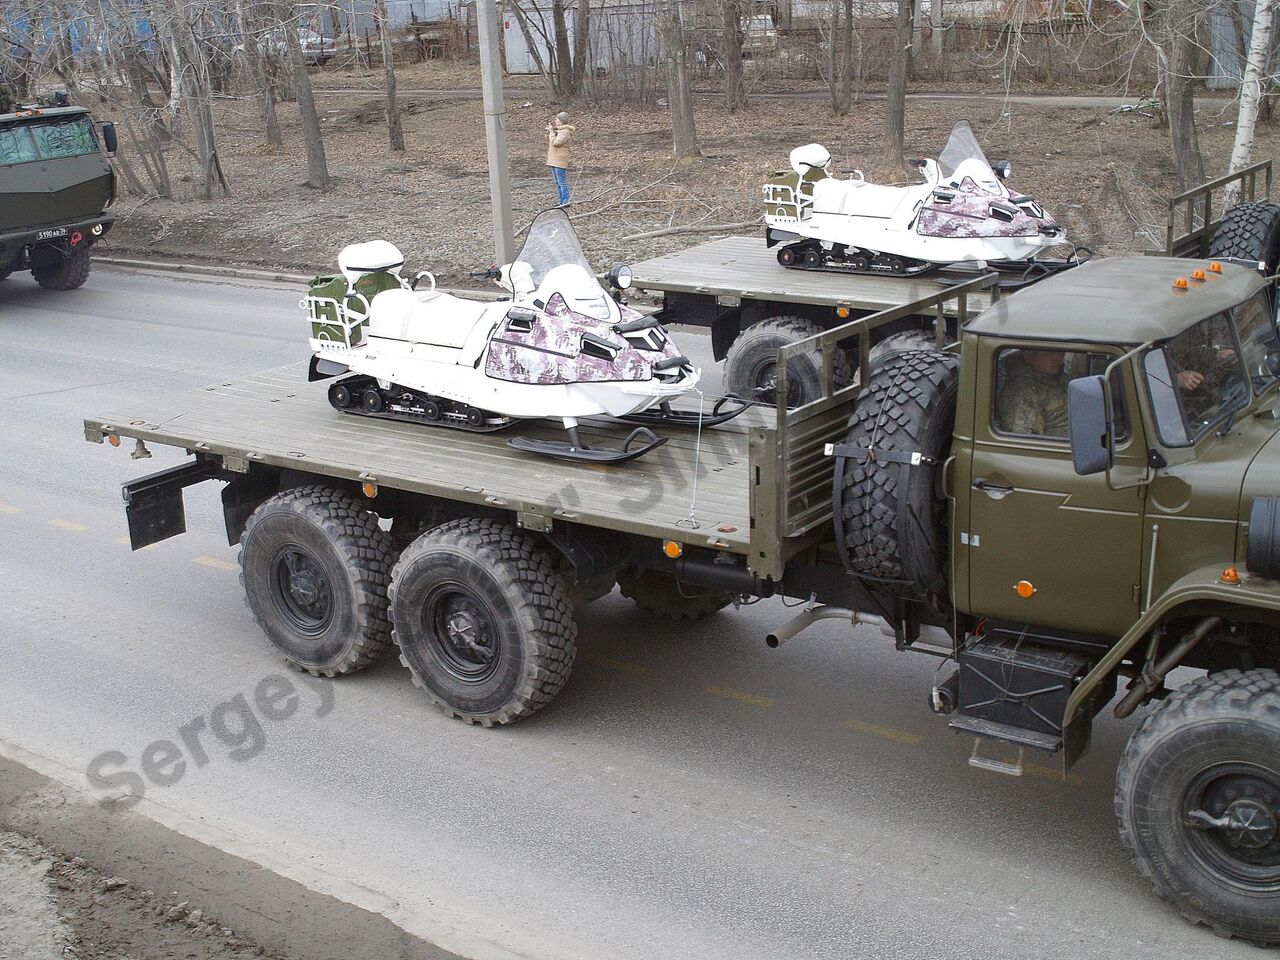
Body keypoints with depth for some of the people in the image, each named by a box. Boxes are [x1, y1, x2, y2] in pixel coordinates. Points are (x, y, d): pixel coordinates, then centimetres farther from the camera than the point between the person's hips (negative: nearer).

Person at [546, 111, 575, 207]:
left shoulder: (565, 132, -14)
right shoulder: (558, 130, 14)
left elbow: (555, 143, -22)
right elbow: (549, 141, 19)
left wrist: (551, 131, -13)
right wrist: (549, 131, 5)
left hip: (559, 161, -10)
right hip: (553, 160, 10)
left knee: (562, 182, -6)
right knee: (557, 183, 14)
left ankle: (565, 201, -2)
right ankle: (560, 201, 20)